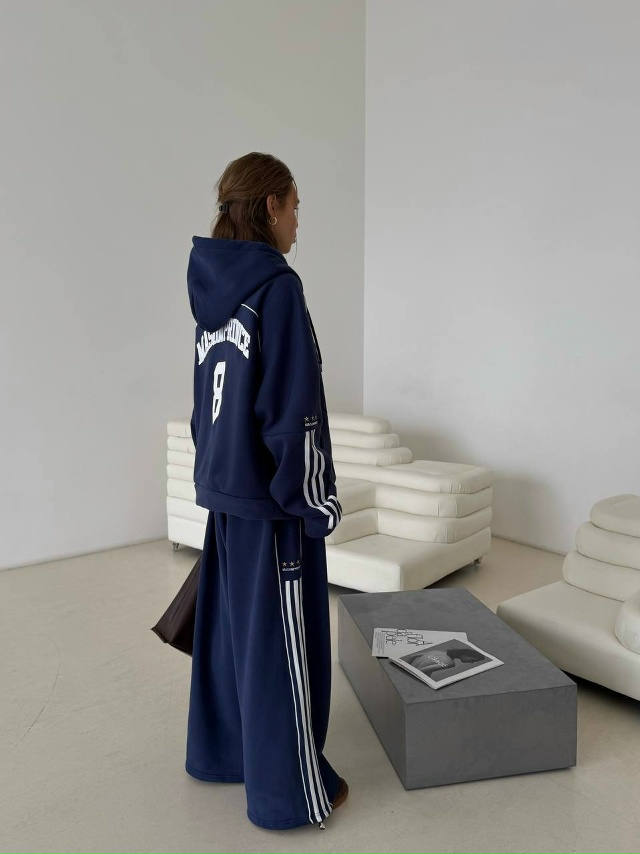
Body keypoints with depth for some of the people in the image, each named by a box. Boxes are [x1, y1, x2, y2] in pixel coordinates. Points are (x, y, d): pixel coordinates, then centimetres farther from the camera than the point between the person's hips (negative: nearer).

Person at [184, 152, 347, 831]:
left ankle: (220, 751, 39)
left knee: (228, 620, 20)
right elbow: (293, 409, -20)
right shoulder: (276, 286, -17)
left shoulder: (211, 286, 8)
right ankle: (291, 790, 22)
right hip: (271, 495, -8)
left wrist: (216, 466, 20)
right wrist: (315, 502, -13)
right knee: (282, 640, 5)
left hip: (224, 484, 8)